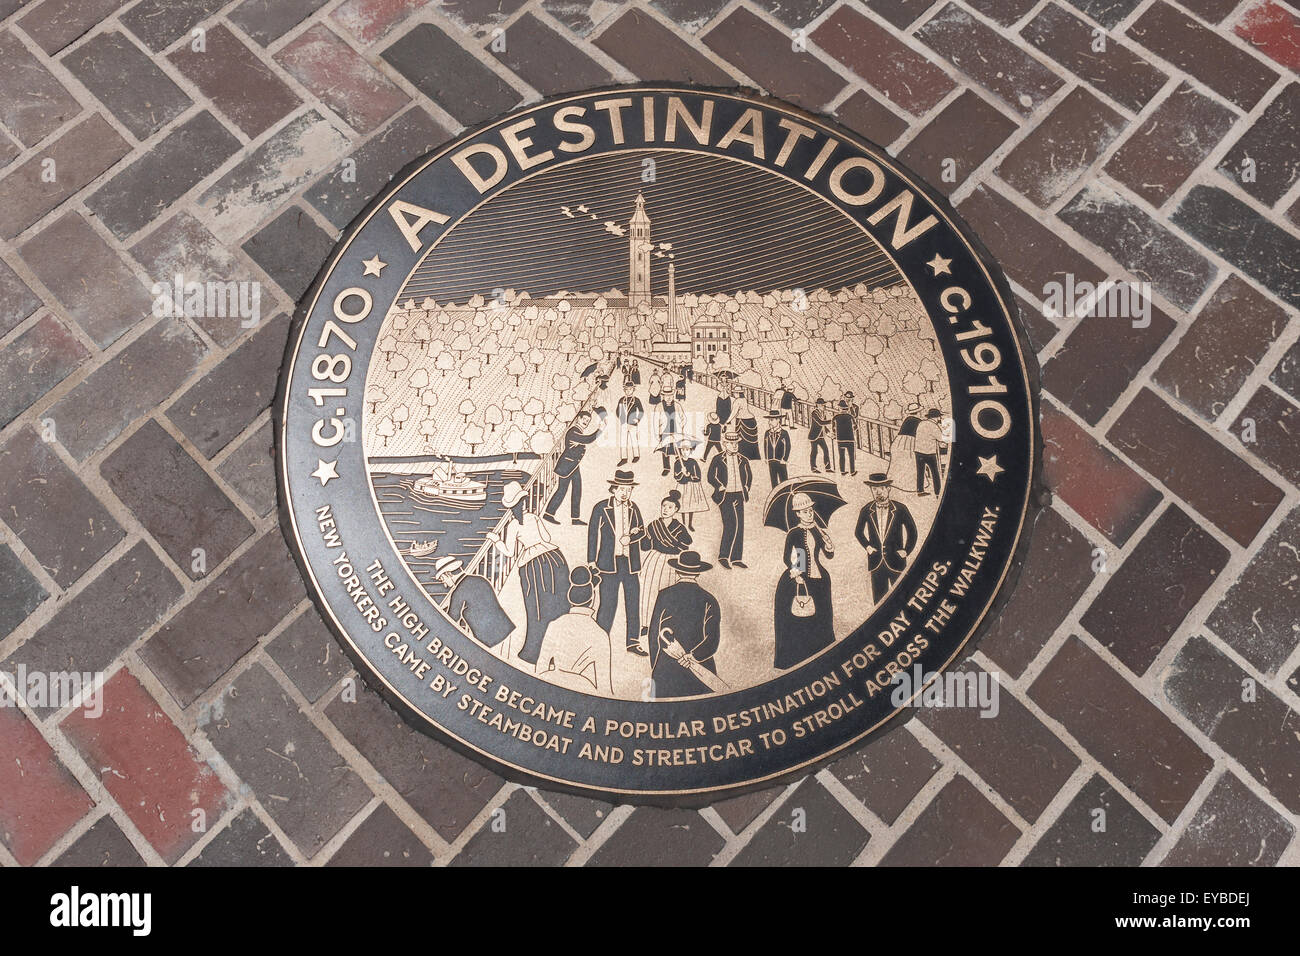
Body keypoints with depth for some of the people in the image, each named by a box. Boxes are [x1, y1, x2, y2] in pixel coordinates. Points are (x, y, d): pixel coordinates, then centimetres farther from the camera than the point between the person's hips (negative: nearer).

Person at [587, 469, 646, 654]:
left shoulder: (633, 509, 11)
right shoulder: (601, 509, 0)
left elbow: (642, 530, 12)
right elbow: (593, 534, 2)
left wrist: (631, 536, -10)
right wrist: (591, 561, -1)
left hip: (631, 563, 4)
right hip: (609, 563, -4)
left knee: (633, 603, 6)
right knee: (607, 604, -4)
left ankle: (633, 642, 17)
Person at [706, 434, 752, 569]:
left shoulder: (743, 460, 11)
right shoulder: (717, 460, -1)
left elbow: (749, 476, 21)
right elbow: (711, 477, -1)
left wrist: (745, 490, 10)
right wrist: (721, 488, -8)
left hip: (739, 496, 5)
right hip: (725, 497, -5)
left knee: (739, 526, 3)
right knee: (731, 524, -16)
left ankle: (736, 558, 10)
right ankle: (723, 556, -6)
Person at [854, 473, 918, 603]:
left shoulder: (900, 509, -3)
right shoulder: (866, 510, 2)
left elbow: (912, 531, 7)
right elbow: (858, 532, 18)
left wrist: (906, 551, 1)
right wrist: (867, 546, 5)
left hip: (896, 563, -2)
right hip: (876, 563, 2)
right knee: (879, 600, 5)